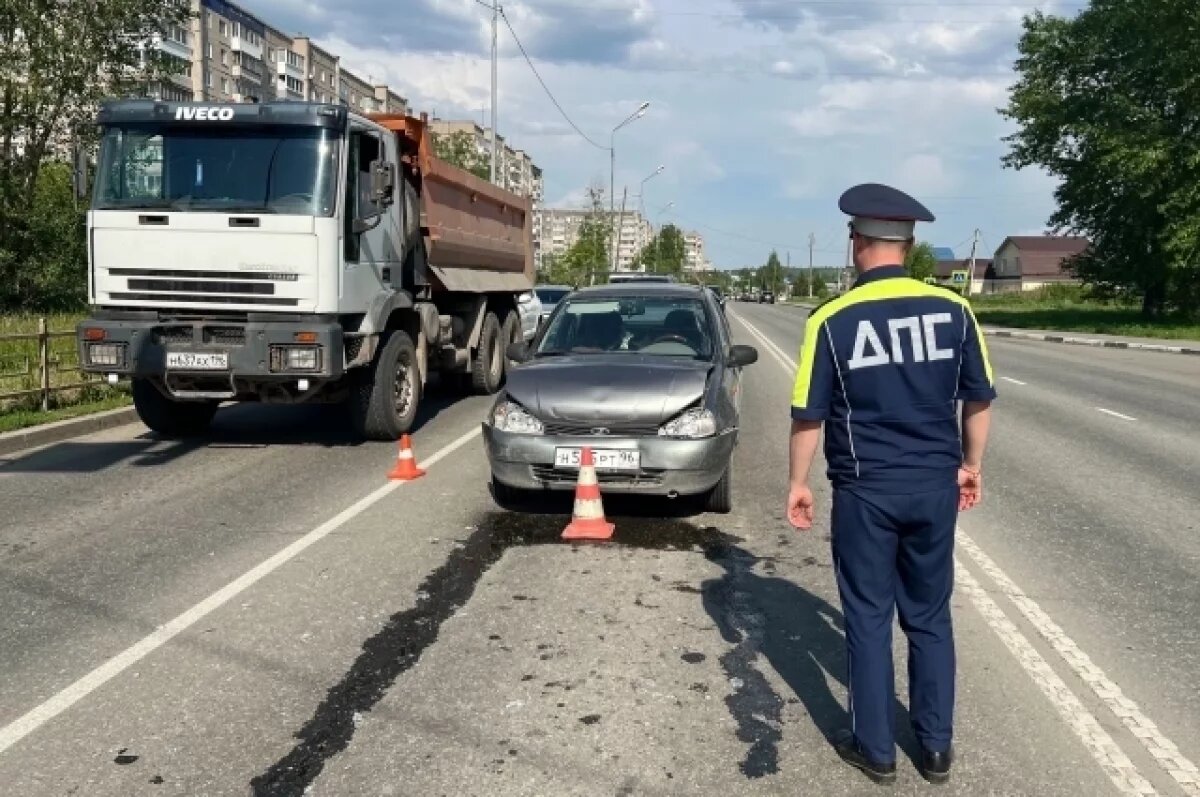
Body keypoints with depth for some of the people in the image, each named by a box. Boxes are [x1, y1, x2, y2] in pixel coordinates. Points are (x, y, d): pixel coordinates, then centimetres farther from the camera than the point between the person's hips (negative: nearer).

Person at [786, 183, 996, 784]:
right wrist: (970, 465, 20)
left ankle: (875, 748, 21)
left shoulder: (832, 320, -11)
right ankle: (936, 746, 27)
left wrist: (798, 483, 6)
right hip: (936, 487, 3)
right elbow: (979, 400, 6)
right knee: (931, 616, 17)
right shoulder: (953, 310, -2)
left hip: (866, 491, -3)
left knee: (868, 618, 10)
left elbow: (809, 416, -7)